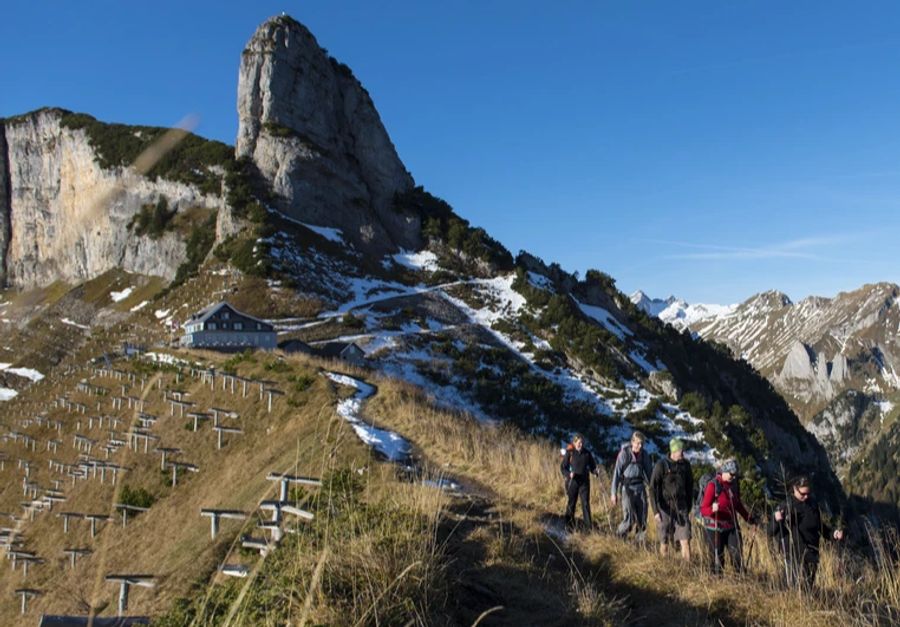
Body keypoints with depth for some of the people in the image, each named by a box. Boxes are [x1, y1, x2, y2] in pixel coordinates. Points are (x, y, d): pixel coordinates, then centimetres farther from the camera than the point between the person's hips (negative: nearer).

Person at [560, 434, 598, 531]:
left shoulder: (587, 453, 2)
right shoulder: (569, 453, -6)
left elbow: (592, 465, 10)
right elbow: (562, 468, -4)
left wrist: (595, 471, -12)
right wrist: (569, 474, -22)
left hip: (584, 482, 2)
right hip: (573, 482, -2)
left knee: (586, 504, -1)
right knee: (571, 503, 9)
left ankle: (588, 526, 3)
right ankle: (569, 525, 25)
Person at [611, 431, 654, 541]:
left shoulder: (644, 454, 2)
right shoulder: (624, 454, -9)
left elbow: (649, 471, 12)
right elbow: (617, 473, -6)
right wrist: (614, 493, -7)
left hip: (640, 487, 4)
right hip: (627, 487, -4)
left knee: (642, 517, 2)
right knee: (629, 518, -10)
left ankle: (640, 540, 16)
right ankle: (619, 536, 14)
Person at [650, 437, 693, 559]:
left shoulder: (686, 465, 3)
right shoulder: (661, 465, -10)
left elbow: (690, 487, 15)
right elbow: (653, 488, -11)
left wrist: (689, 508, 16)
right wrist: (656, 511, -16)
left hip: (681, 508, 3)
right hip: (665, 509, -3)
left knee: (685, 541, -5)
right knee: (664, 542, 7)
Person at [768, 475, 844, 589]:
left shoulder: (813, 504, 6)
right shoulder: (786, 506, -10)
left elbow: (820, 525, 23)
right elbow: (771, 532, -12)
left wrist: (832, 534, 6)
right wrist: (776, 520, -31)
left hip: (812, 554, 5)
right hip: (794, 555, -5)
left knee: (809, 587, 11)